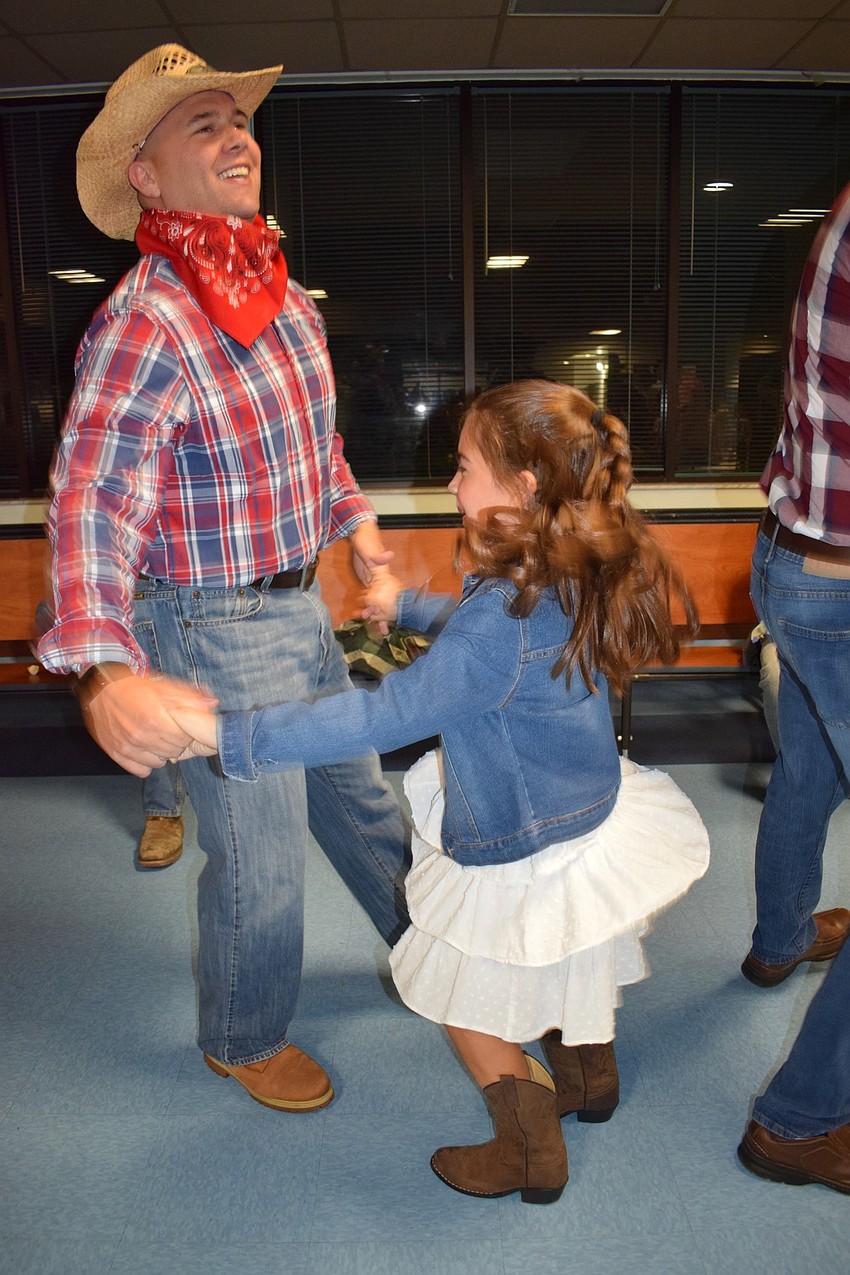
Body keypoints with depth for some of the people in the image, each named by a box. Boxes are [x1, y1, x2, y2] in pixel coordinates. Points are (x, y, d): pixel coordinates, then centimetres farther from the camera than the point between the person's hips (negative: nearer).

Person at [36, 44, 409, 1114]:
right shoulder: (143, 326, -22)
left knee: (358, 795, 25)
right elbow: (91, 507, -29)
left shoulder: (284, 293, 5)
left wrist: (355, 525, 24)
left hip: (300, 603, 8)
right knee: (261, 862, 8)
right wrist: (104, 671, -43)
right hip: (211, 634, -8)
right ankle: (242, 1040, 37)